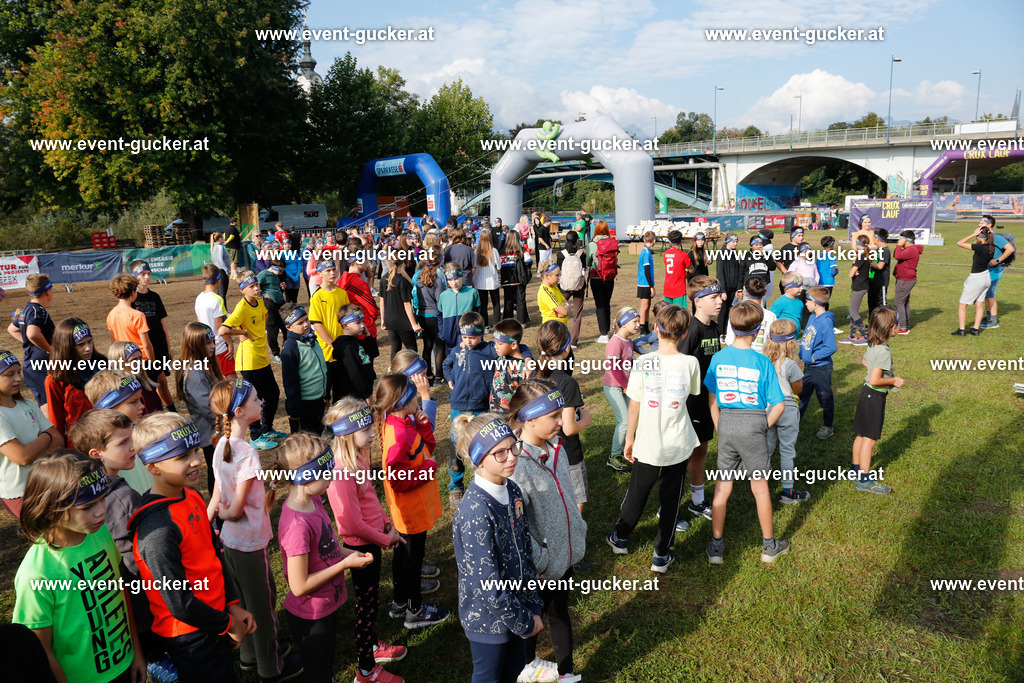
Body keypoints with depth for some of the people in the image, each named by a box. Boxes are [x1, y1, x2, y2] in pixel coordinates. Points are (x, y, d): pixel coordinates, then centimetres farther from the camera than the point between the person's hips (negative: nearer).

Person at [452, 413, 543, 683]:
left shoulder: (513, 491, -7)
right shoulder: (476, 512, -32)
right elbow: (488, 587, -27)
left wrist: (533, 607, 2)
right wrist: (525, 622, -14)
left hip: (516, 605, 7)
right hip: (488, 618, -7)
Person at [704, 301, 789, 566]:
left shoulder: (718, 358, -3)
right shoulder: (762, 362, -12)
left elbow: (712, 400, 4)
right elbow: (778, 405, -10)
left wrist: (720, 428, 13)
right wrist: (764, 427, 4)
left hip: (726, 423, 2)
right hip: (753, 424, -2)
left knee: (723, 486, 12)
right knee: (759, 486, 12)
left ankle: (716, 546, 19)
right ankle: (769, 545, 28)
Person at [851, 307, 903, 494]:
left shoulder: (872, 345, 2)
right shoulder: (883, 351, -26)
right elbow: (874, 380, -28)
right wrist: (893, 381, -13)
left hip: (867, 393, 9)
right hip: (875, 396, -9)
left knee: (861, 435, 19)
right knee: (870, 438, -2)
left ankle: (858, 469, 33)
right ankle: (864, 480, 6)